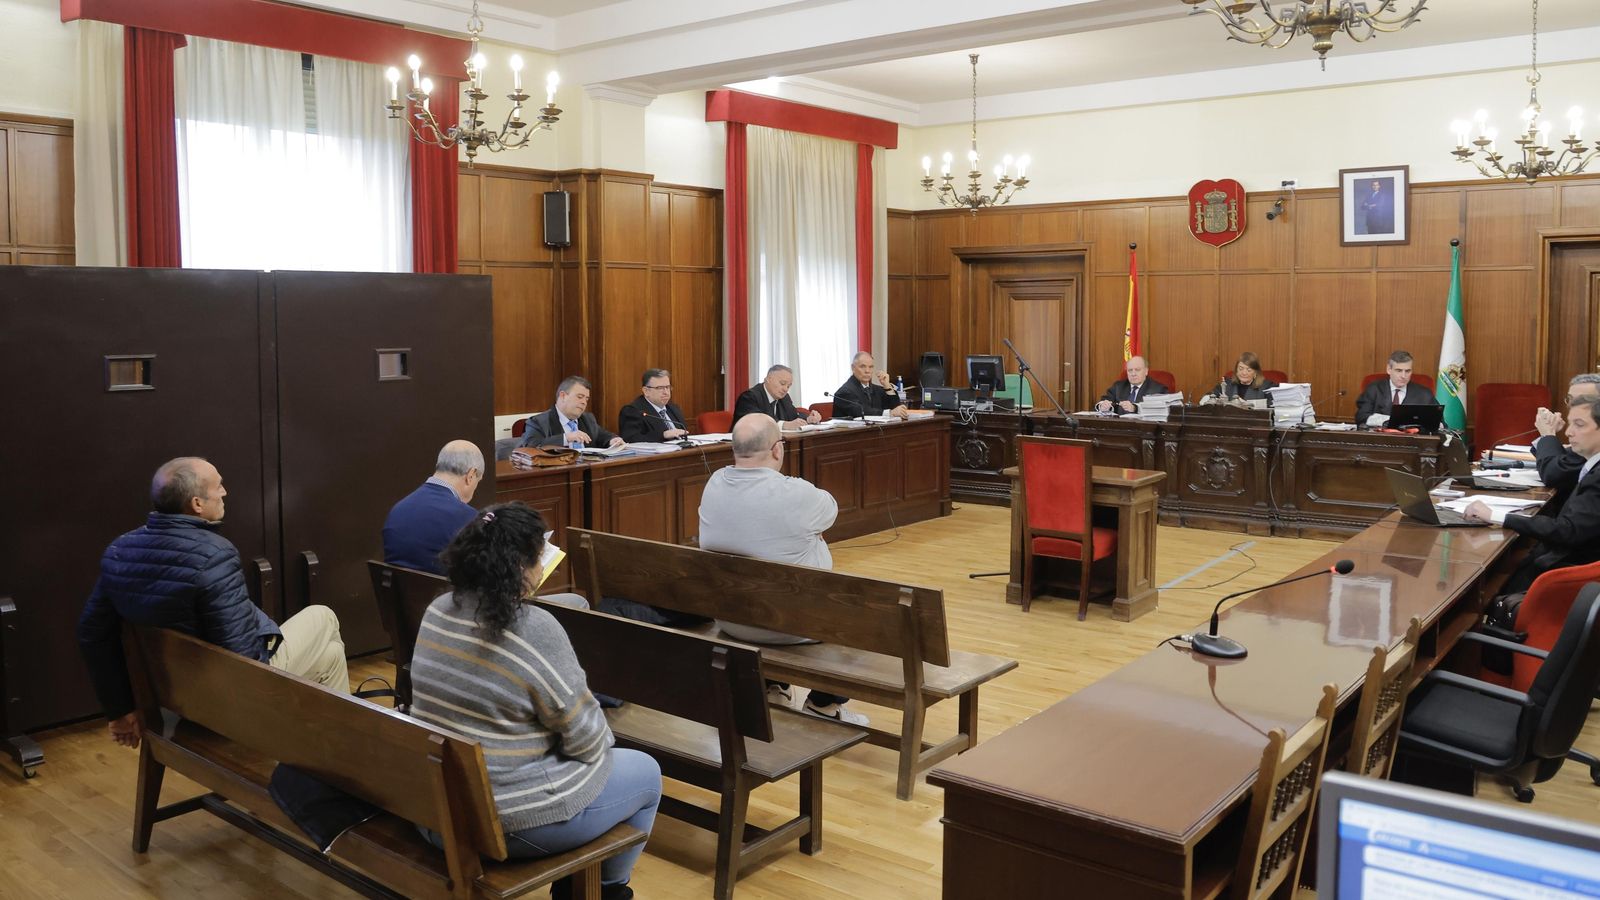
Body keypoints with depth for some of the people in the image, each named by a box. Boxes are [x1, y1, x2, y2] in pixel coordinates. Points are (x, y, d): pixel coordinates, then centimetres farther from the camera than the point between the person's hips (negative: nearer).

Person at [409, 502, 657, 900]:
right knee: (646, 773, 16)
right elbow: (585, 739, -15)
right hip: (508, 822, -8)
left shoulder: (437, 611, -2)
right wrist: (601, 742, 4)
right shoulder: (535, 630, -24)